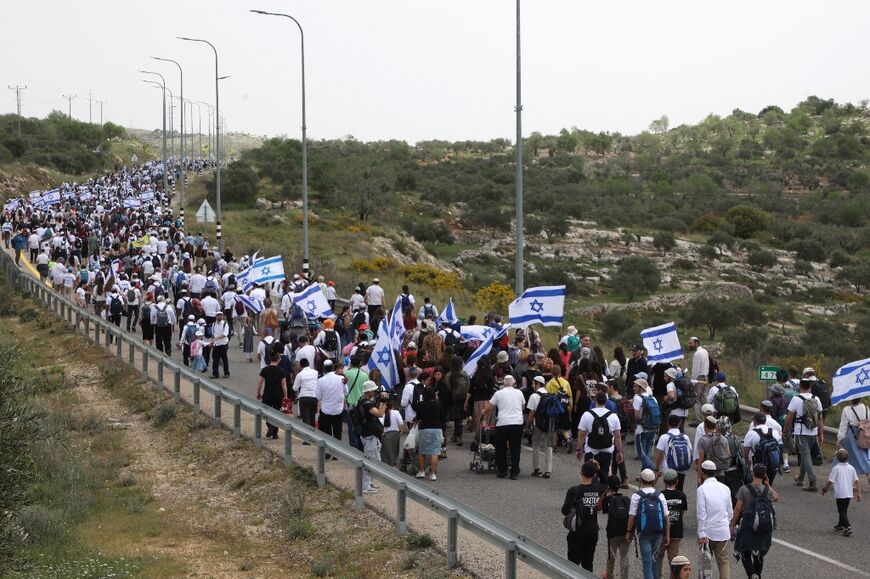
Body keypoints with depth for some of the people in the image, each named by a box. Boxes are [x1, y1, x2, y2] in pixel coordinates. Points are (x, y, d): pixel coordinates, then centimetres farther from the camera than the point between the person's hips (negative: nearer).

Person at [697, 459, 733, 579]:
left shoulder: (702, 489, -12)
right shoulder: (725, 488, 3)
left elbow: (701, 514, -14)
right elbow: (730, 512, 10)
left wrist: (701, 534, -12)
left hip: (708, 532, -3)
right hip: (724, 531, 3)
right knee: (724, 561, 4)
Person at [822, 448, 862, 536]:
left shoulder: (836, 468, -11)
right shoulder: (851, 468, 4)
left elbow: (830, 481, -11)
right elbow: (856, 481, 5)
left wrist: (824, 489, 5)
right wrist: (858, 493, 11)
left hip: (840, 494, -6)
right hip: (849, 493, 6)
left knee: (842, 511, -3)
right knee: (844, 510, 20)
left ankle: (847, 527, -17)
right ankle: (840, 525, 35)